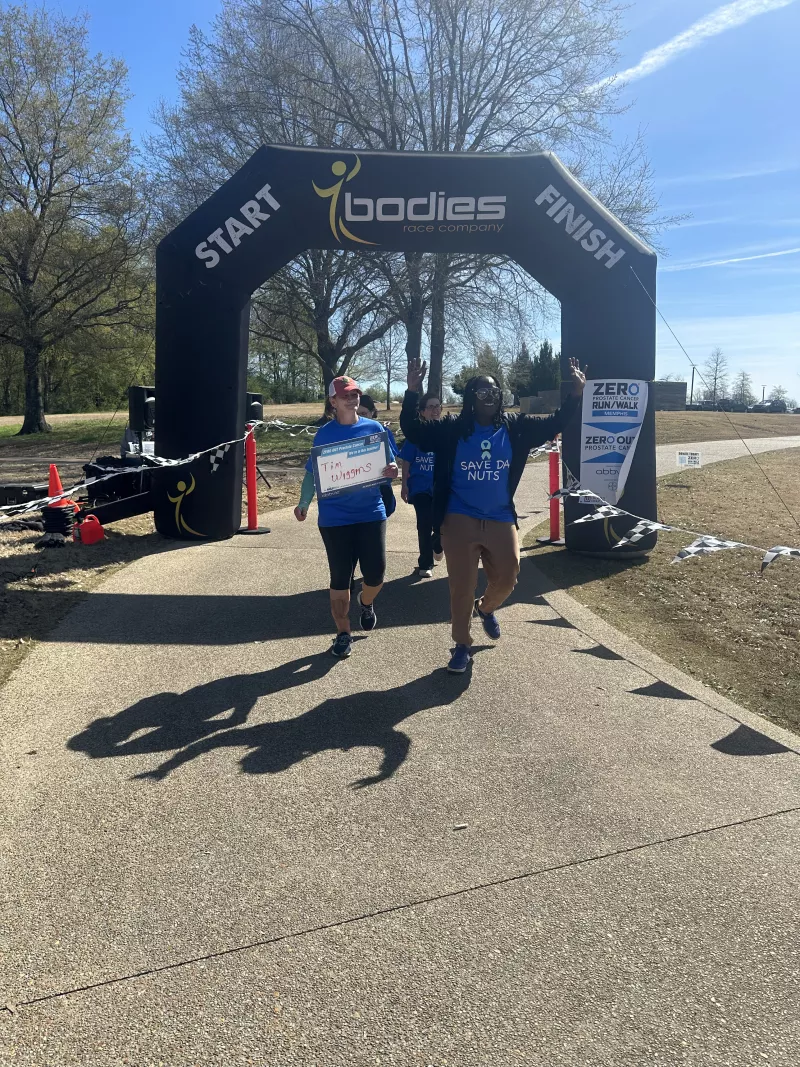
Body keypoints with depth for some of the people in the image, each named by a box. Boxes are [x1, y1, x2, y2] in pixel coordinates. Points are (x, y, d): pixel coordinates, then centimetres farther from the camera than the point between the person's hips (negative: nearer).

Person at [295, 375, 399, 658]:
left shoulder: (374, 428, 3)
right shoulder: (324, 433, 0)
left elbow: (389, 464, 7)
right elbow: (313, 473, 2)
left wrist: (392, 470, -17)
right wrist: (303, 504, -11)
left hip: (371, 513, 1)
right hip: (335, 517, -1)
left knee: (376, 572, 1)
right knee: (340, 577, 3)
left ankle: (366, 602, 37)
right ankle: (343, 634, 18)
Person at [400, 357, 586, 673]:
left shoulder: (514, 428, 2)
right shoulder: (453, 429, -5)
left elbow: (553, 425, 6)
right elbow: (412, 430, -11)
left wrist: (575, 395, -6)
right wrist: (412, 393, -25)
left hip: (501, 520, 3)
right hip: (459, 520, -3)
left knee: (507, 578, 7)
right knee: (462, 586, 2)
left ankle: (486, 609, 43)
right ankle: (462, 645, 17)